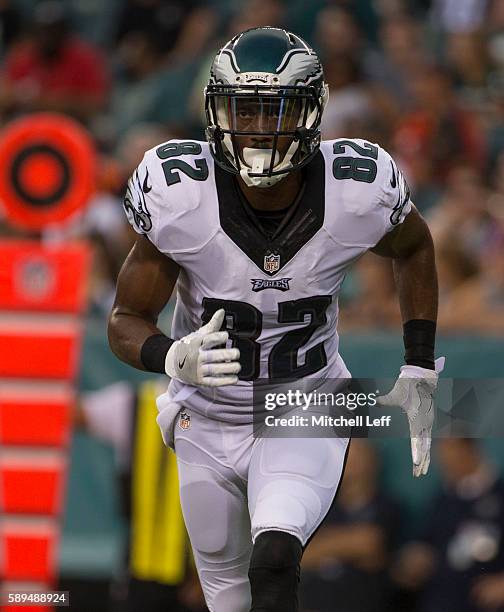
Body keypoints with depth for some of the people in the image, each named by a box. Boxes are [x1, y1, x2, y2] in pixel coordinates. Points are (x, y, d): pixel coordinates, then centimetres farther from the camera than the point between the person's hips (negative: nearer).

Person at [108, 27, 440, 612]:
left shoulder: (357, 189, -19)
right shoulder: (179, 195, -23)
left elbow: (414, 248, 6)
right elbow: (125, 321, -12)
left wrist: (419, 370, 2)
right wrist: (176, 357, -35)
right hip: (207, 420, 1)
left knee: (275, 558, -29)